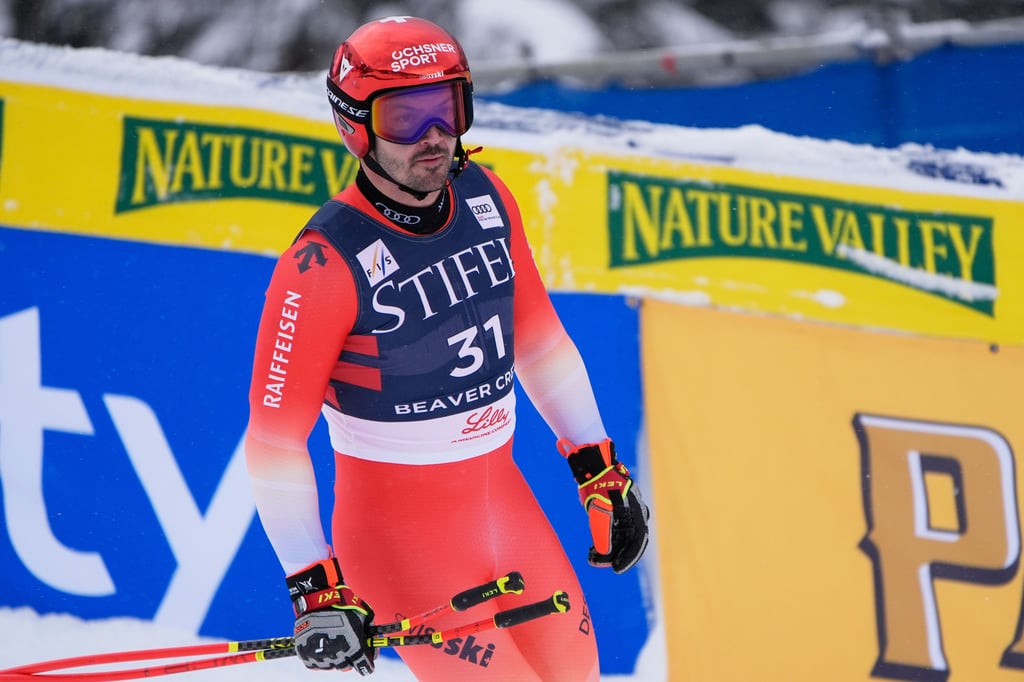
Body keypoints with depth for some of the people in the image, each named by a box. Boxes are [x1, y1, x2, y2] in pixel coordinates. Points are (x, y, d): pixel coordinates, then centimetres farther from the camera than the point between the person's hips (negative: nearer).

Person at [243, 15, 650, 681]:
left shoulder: (486, 198, -2)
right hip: (398, 527, -7)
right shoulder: (326, 264, -21)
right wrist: (315, 590, -22)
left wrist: (601, 471, 14)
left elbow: (538, 336, 13)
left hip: (505, 500, 7)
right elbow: (274, 438, -18)